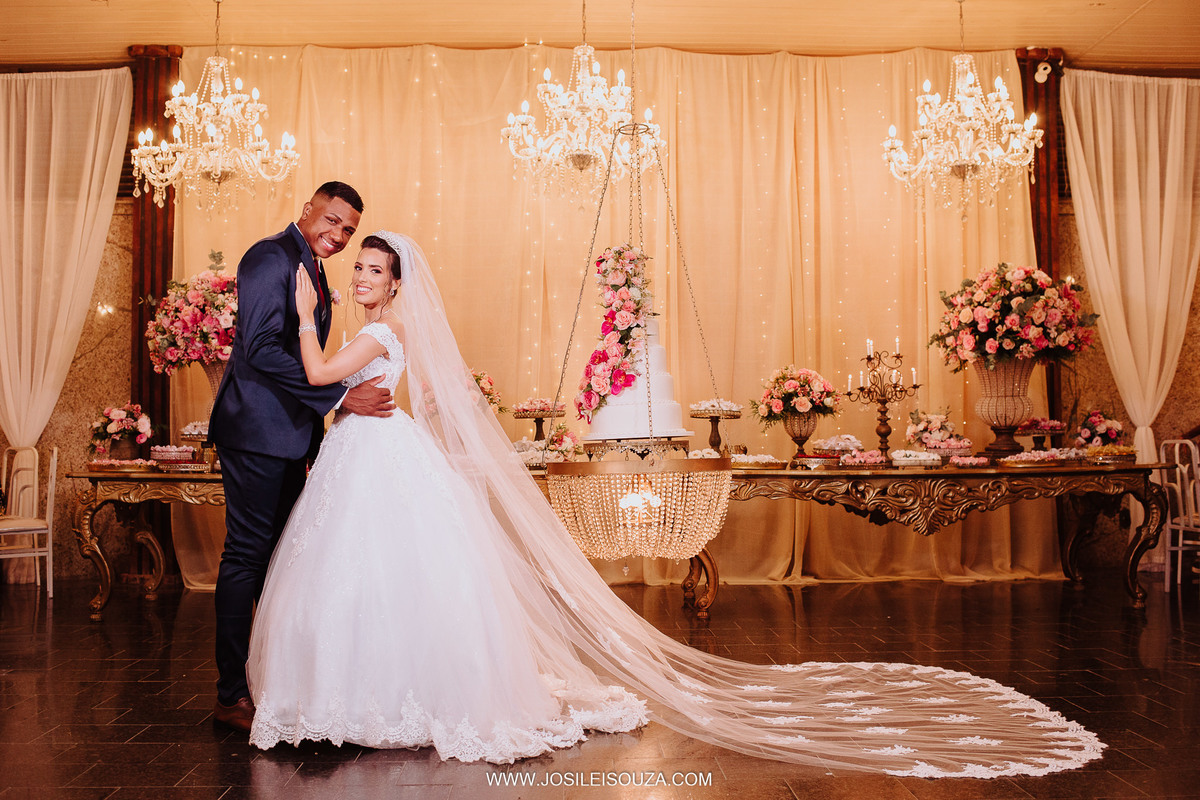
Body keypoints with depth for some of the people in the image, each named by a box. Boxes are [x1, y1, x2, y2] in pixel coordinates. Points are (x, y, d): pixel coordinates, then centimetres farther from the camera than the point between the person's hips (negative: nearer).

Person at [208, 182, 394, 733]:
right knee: (247, 556, -4)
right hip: (258, 429, -10)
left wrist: (317, 436, 18)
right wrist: (342, 397, -22)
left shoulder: (314, 271, 17)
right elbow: (263, 349, -23)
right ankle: (232, 695, 5)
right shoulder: (270, 258, -12)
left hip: (290, 432, 10)